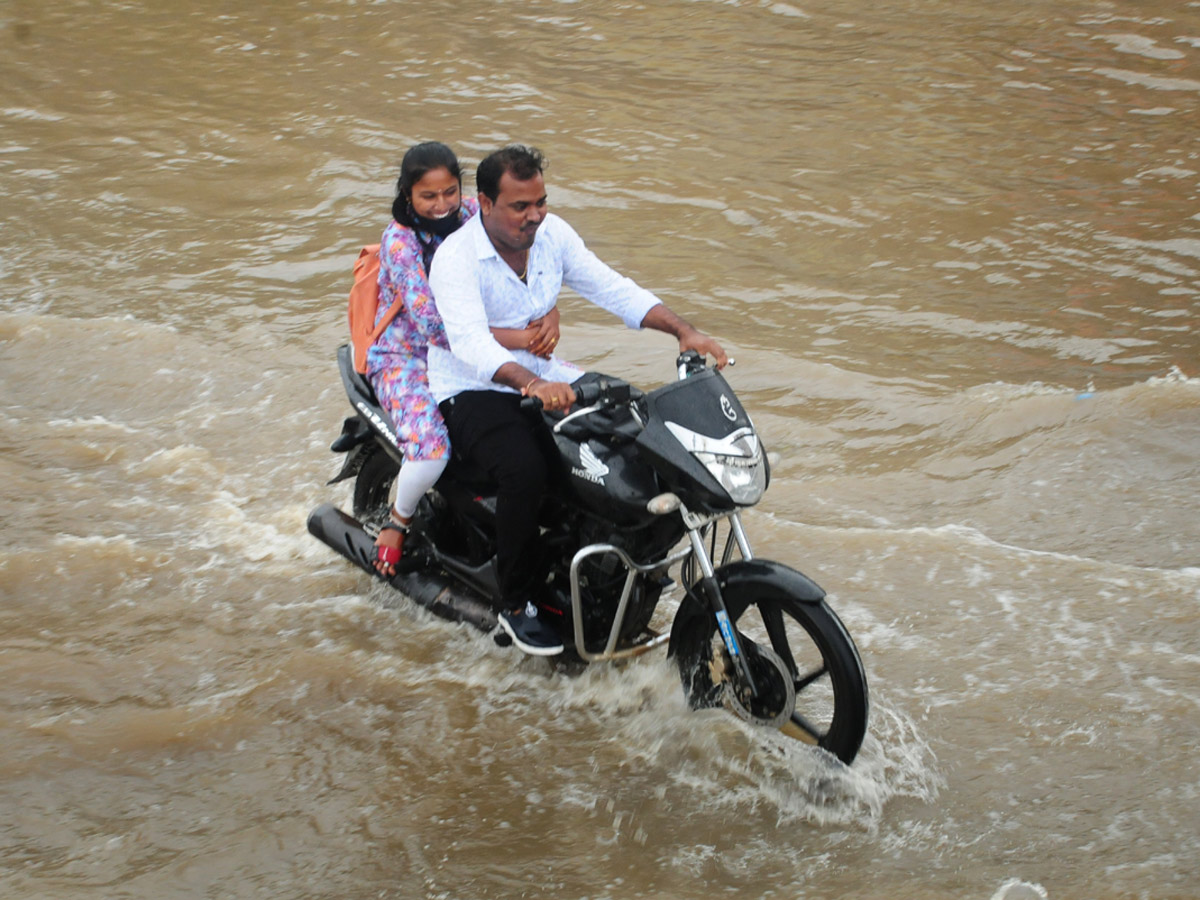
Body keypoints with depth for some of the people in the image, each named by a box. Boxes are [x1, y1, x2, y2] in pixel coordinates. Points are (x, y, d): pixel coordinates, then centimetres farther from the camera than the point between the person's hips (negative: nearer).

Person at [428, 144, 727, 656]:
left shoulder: (552, 234, 0)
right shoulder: (456, 258, -21)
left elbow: (611, 288, 1)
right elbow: (470, 342, -36)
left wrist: (683, 331, -13)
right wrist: (531, 383, -53)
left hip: (542, 377, 7)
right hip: (471, 391, -7)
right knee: (525, 470, -34)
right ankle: (516, 604, -17)